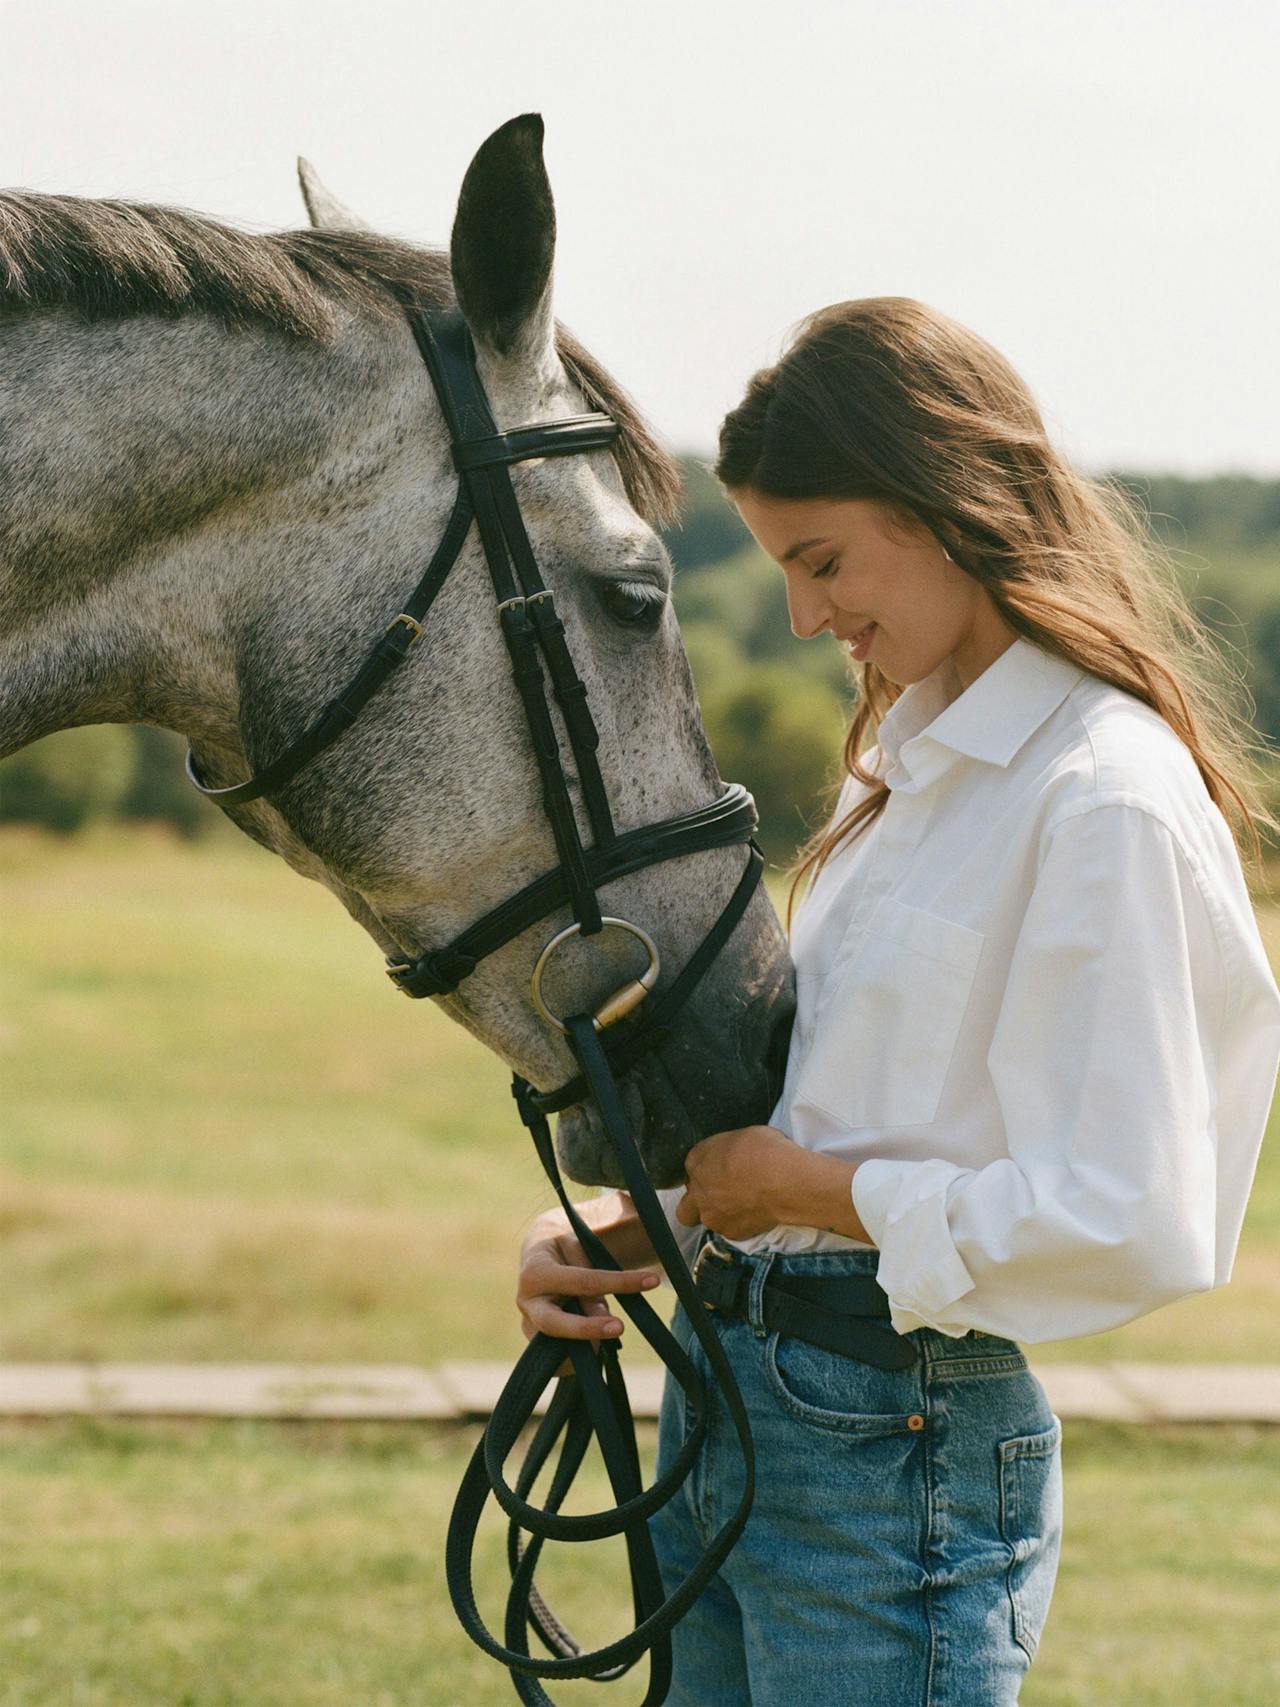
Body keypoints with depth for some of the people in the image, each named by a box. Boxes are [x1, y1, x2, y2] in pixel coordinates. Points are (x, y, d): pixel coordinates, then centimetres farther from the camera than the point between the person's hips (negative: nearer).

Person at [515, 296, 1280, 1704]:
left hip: (897, 1449, -9)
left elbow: (1127, 1224, -22)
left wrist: (812, 1185, -14)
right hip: (733, 1403, 9)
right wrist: (619, 1232, 2)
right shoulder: (907, 763, 14)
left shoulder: (1110, 797, -16)